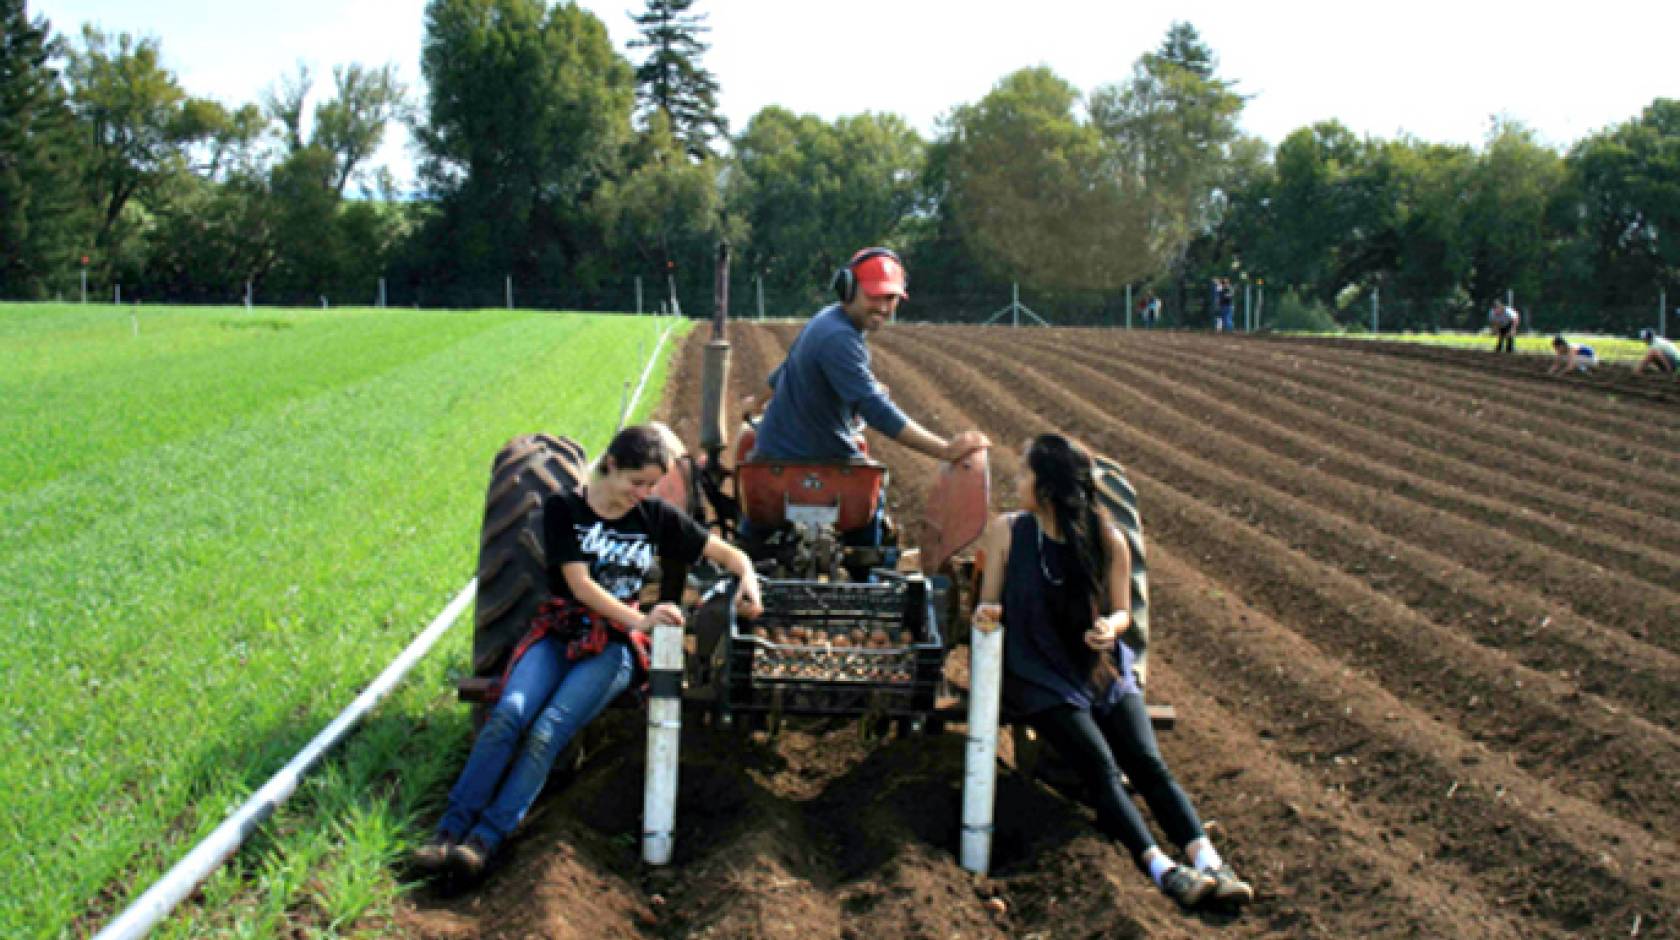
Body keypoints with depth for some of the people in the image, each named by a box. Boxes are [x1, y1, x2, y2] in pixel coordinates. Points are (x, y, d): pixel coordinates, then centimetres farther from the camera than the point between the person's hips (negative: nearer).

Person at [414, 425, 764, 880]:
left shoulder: (657, 517, 9)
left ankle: (485, 840, -30)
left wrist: (748, 581, -9)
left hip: (615, 643, 0)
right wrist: (641, 620, -22)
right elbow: (580, 585, -8)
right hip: (558, 632, 0)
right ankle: (450, 830, -24)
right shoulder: (563, 509, 3)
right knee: (509, 713, -27)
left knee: (548, 730, -26)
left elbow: (730, 554, 15)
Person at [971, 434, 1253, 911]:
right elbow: (989, 605, 4)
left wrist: (1110, 626, -14)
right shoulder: (1006, 532, 0)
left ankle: (1208, 860, -30)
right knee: (1102, 768, -23)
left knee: (1149, 764, -18)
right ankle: (1162, 868, -35)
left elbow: (1122, 610, 9)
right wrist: (986, 614, -20)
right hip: (1039, 675, -2)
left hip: (1102, 670, 2)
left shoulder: (1108, 541, 0)